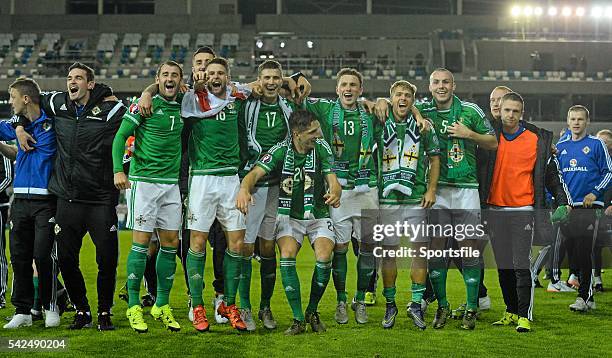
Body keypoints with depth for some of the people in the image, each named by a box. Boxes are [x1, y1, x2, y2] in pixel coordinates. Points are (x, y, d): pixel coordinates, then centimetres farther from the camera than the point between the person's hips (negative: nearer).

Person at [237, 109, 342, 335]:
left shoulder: (322, 148, -9)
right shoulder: (280, 151, -12)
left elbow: (333, 181, -13)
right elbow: (256, 173, -23)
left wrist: (335, 193, -38)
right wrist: (244, 189, -46)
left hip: (318, 215, 1)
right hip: (289, 215, 0)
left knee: (324, 258, -22)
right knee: (287, 256, -24)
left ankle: (312, 310, 3)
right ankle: (298, 319, -14)